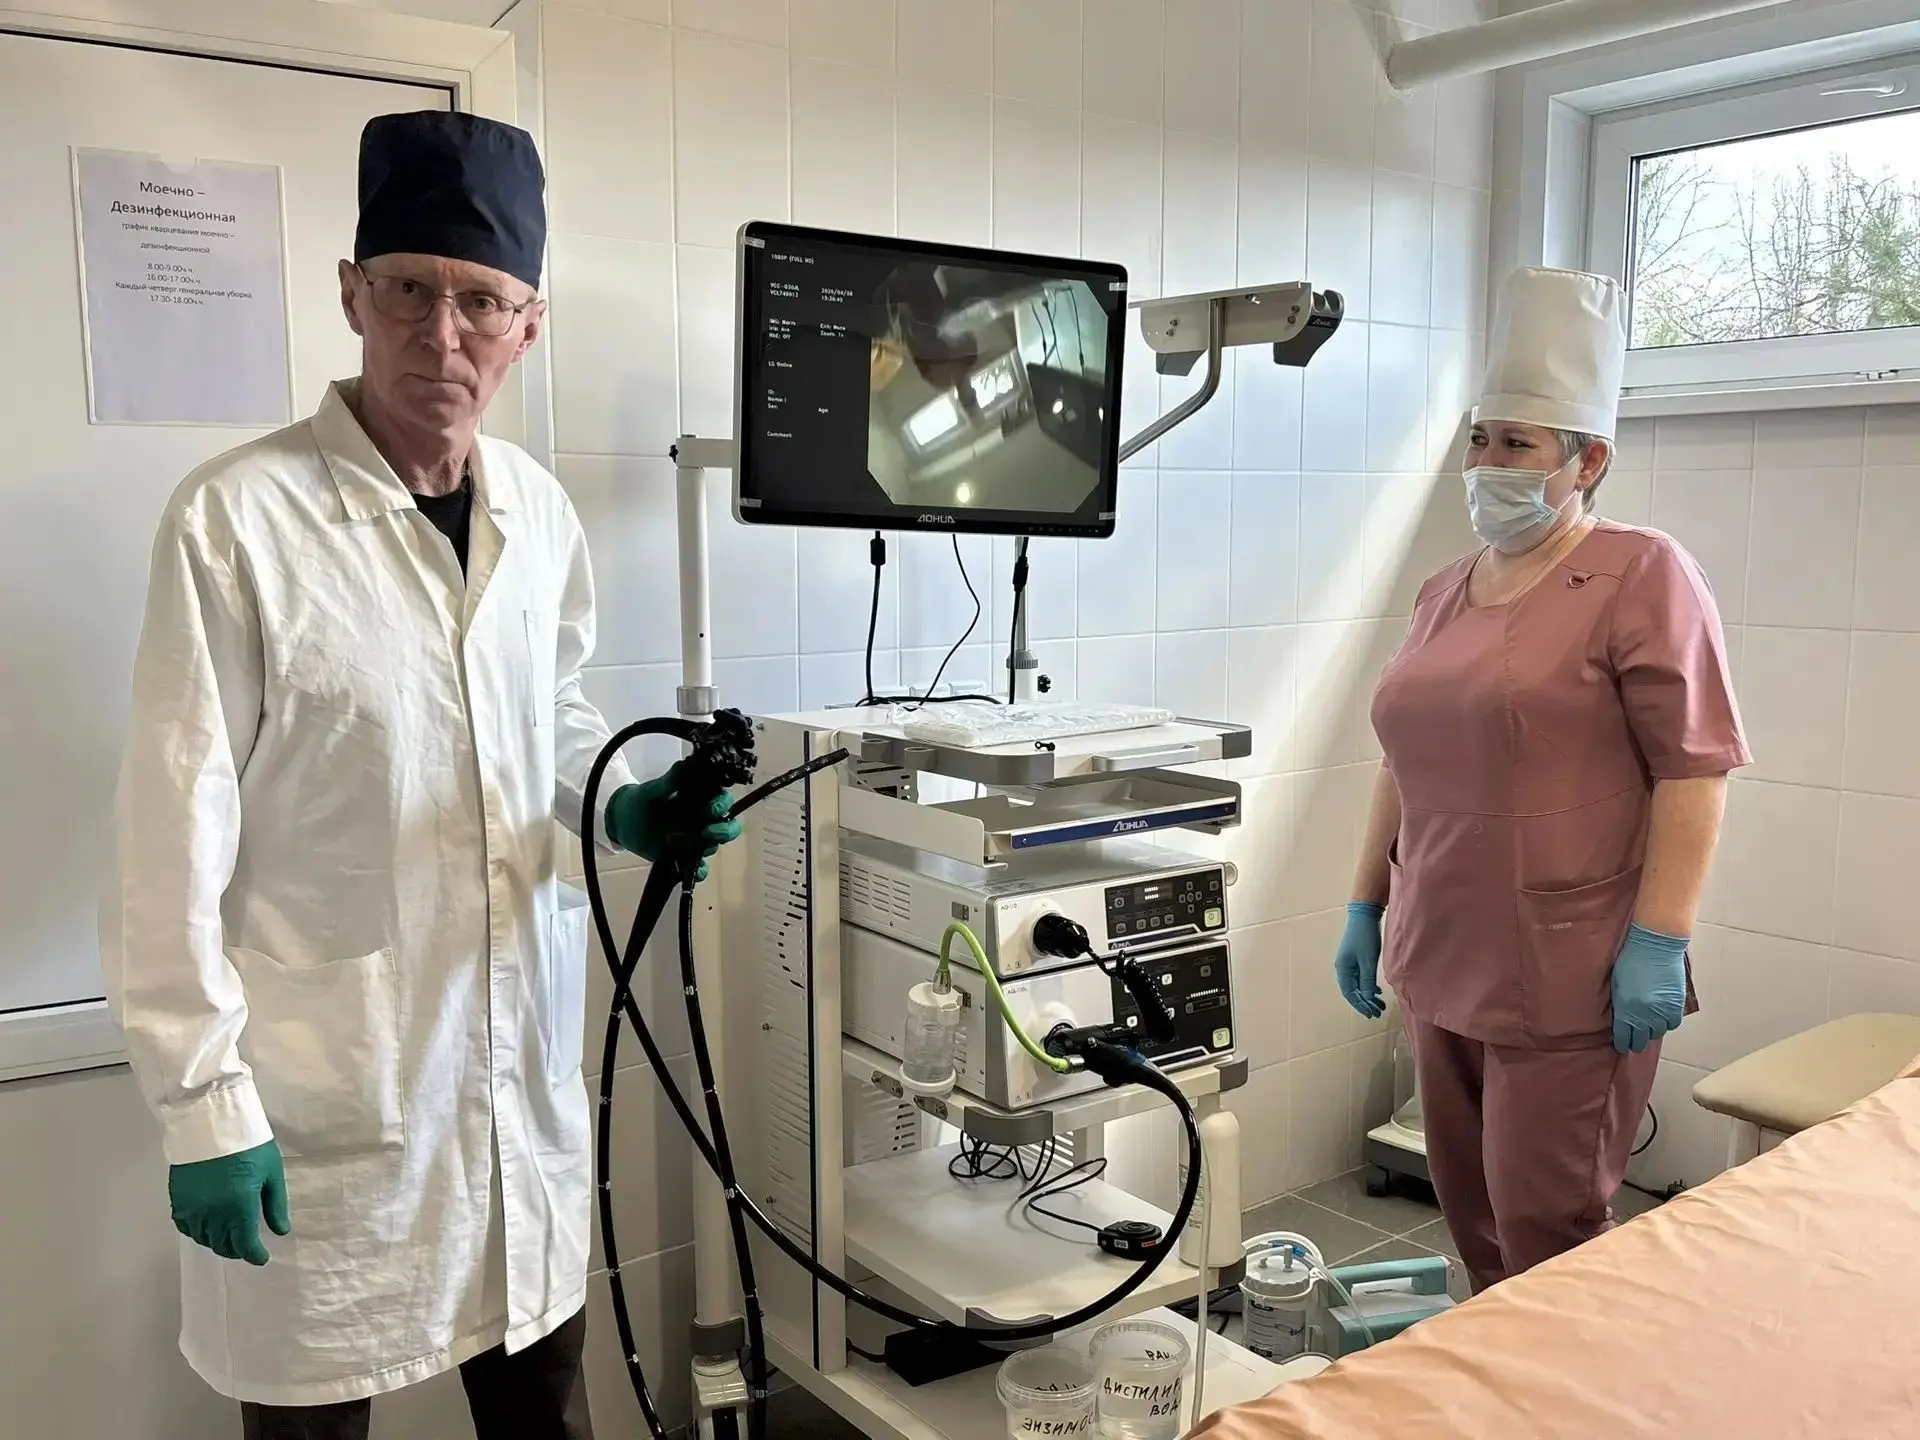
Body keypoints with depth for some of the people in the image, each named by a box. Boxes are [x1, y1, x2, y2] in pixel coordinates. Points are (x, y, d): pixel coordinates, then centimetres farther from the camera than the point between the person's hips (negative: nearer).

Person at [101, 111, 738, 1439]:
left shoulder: (540, 510, 1)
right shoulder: (236, 520, -15)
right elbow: (175, 840, -13)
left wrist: (617, 805, -3)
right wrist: (201, 1103, -11)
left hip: (525, 1057, 5)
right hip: (323, 1090, -4)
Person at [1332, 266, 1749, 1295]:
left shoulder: (1641, 576, -7)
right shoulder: (1443, 592, 13)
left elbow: (1695, 767, -12)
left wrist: (1659, 940, -17)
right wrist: (1365, 909, 17)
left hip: (1570, 982, -6)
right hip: (1442, 968, 7)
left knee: (1547, 1243, -1)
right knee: (1474, 1224, 14)